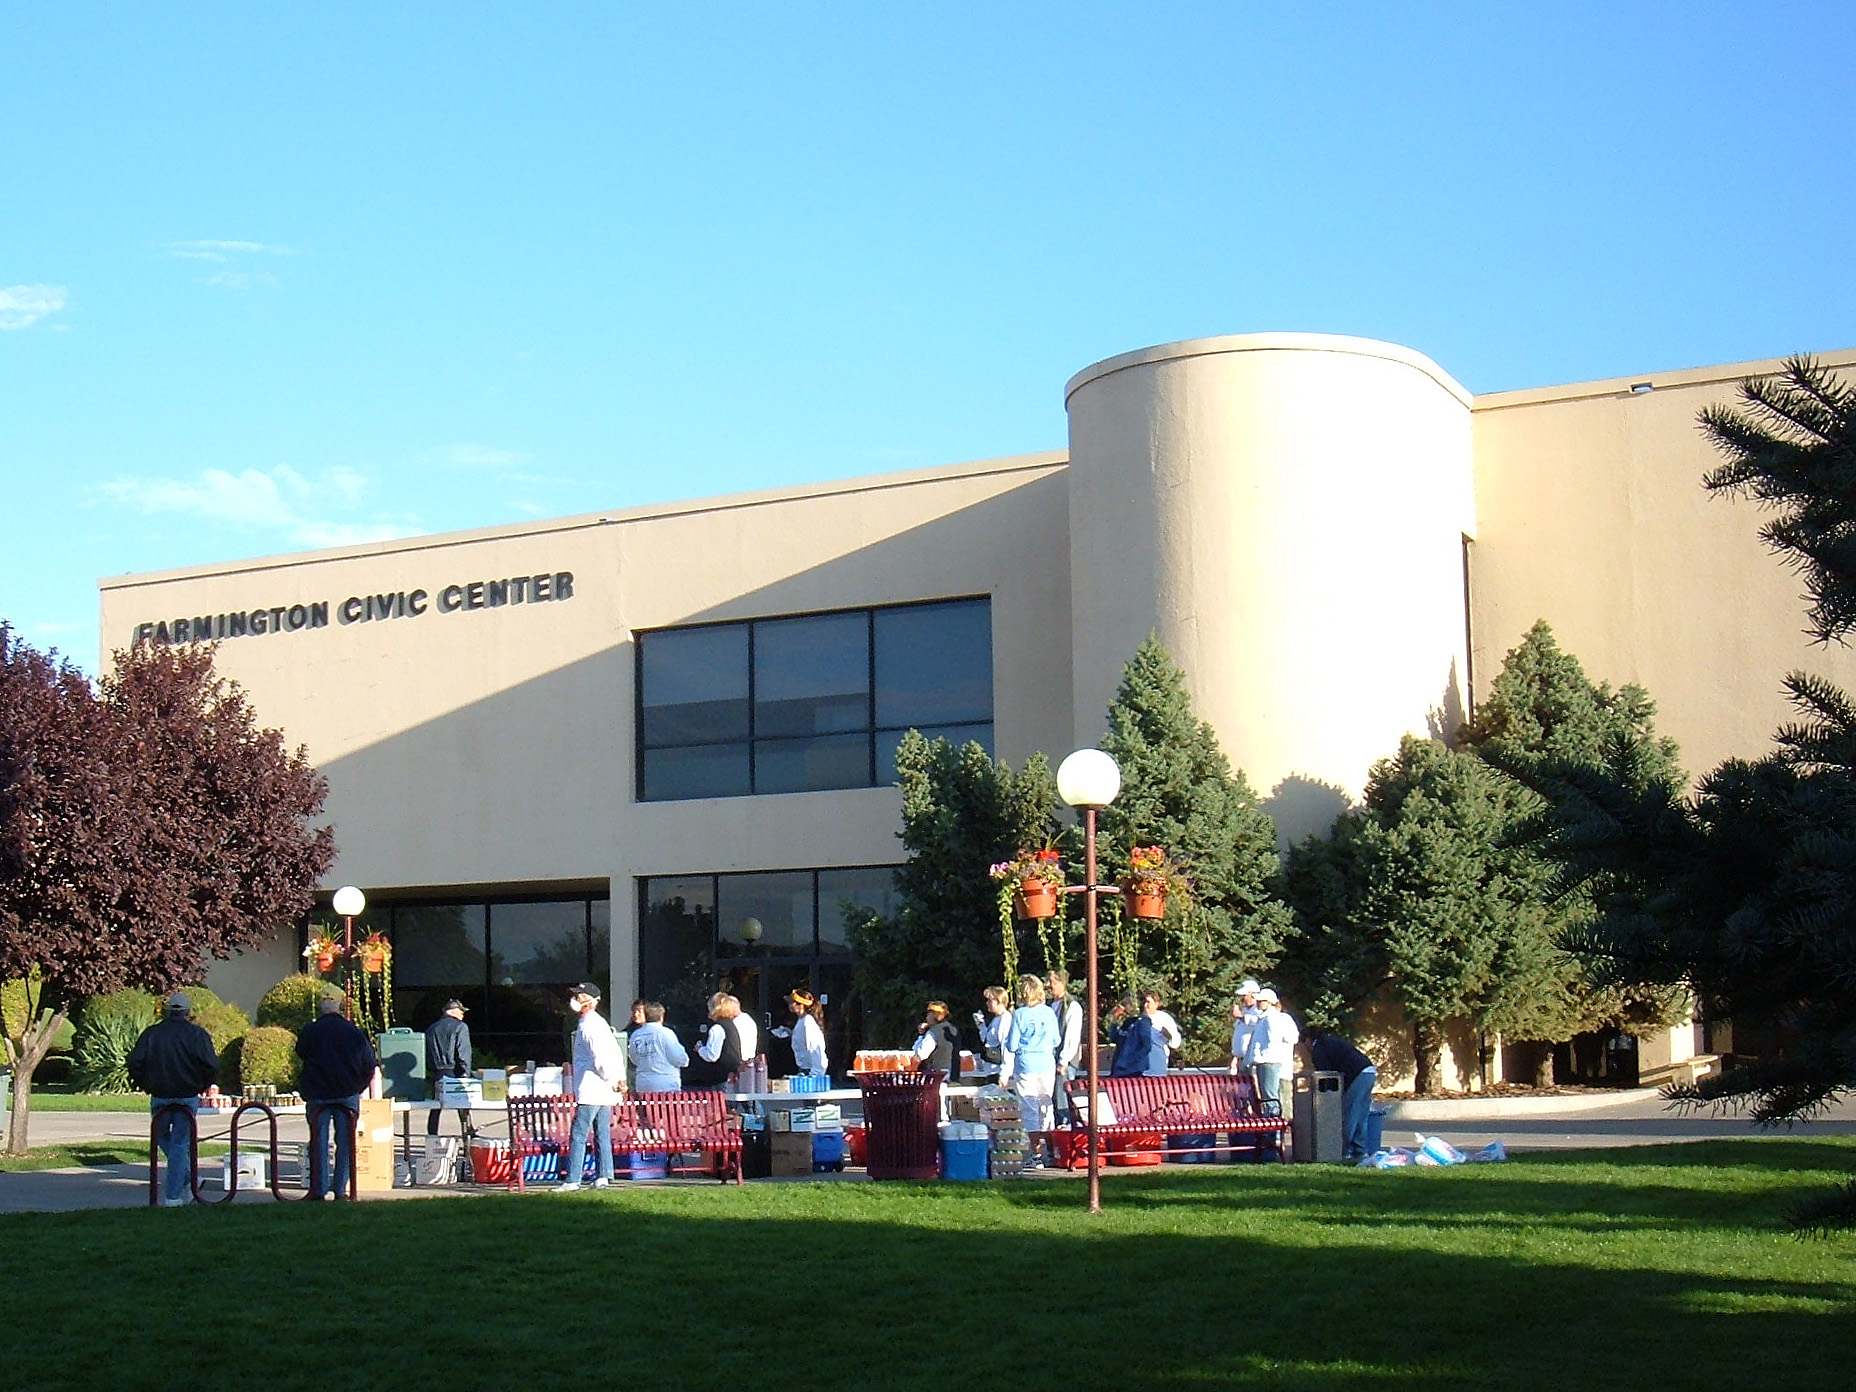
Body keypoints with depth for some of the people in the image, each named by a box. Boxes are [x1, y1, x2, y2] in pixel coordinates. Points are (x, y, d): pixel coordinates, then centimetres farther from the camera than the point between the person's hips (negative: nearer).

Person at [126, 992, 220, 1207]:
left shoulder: (151, 1033, 4)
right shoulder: (197, 1034, -2)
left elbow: (134, 1063, -2)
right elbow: (212, 1067, -10)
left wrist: (144, 1085, 12)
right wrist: (202, 1086, 7)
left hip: (159, 1097, 1)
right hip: (188, 1097, -1)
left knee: (162, 1136, 22)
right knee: (181, 1143, 5)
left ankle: (188, 1177, 14)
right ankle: (173, 1195, 4)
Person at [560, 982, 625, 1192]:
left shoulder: (588, 1025, -13)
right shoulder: (599, 1022, 17)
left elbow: (600, 1056, -22)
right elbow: (617, 1052, 19)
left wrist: (612, 1080, -13)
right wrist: (620, 1078, 14)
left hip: (590, 1091, -10)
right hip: (604, 1092, 10)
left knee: (578, 1136, -8)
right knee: (602, 1135, 10)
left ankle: (572, 1180, -9)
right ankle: (604, 1177, 10)